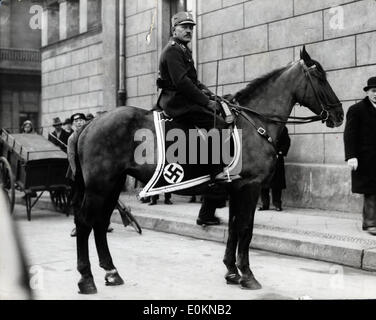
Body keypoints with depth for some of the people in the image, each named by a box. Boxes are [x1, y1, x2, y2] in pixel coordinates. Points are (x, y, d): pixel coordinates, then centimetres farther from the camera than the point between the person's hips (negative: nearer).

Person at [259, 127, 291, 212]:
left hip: (276, 158, -2)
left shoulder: (282, 128, 7)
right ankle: (265, 204, 9)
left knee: (276, 183, -2)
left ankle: (277, 204, 6)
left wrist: (280, 153, -5)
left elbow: (287, 142, 4)